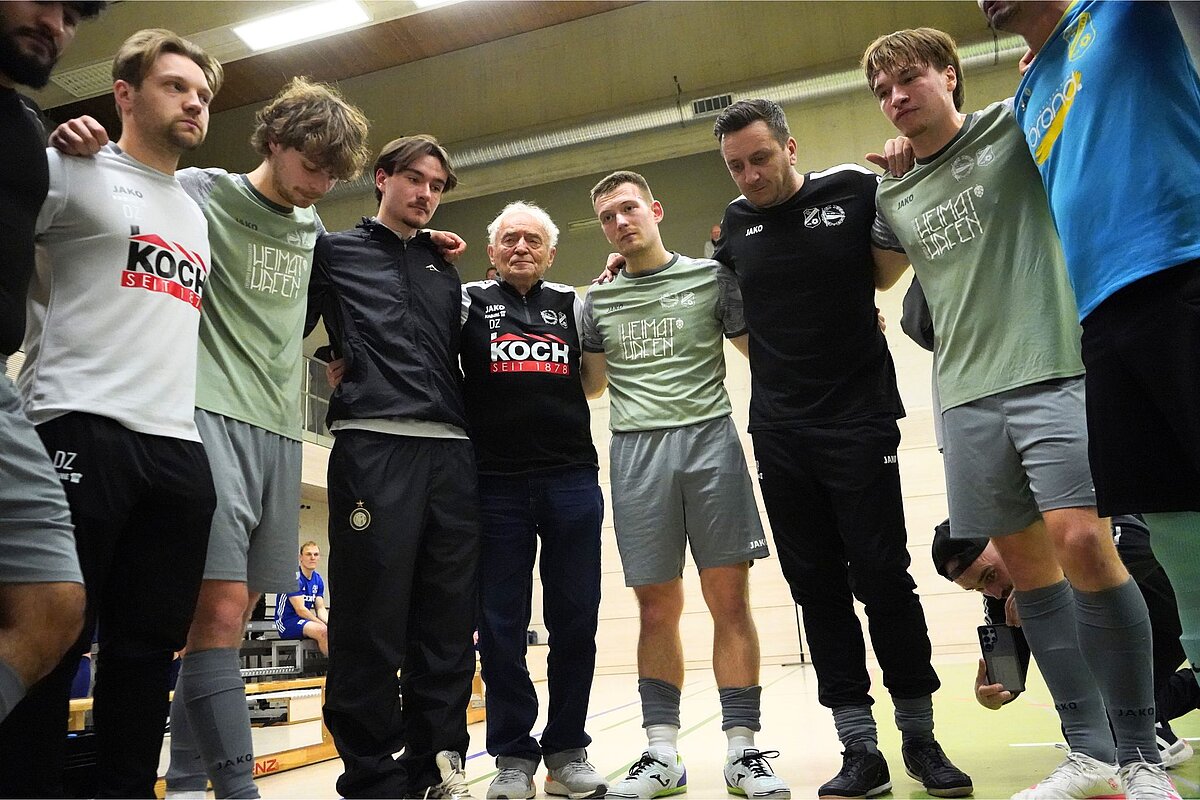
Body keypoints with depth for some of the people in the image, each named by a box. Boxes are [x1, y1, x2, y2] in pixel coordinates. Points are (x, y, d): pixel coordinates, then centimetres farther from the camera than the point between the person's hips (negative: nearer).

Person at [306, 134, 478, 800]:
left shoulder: (447, 272, 27)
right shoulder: (335, 251, 15)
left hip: (451, 450, 5)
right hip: (373, 441, -4)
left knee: (448, 620, 4)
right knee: (372, 618, -5)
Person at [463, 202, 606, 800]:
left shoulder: (571, 305, 15)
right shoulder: (468, 301, 10)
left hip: (572, 481, 2)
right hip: (496, 484, -1)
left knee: (575, 618, 4)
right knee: (501, 623, 3)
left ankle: (567, 750, 18)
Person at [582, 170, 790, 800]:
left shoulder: (711, 277, 11)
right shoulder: (597, 302, 17)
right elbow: (591, 385, 23)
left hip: (709, 439, -1)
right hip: (636, 450, 2)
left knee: (729, 599, -3)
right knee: (657, 607, 3)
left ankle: (741, 749, 7)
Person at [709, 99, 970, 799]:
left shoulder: (856, 190, -2)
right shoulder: (736, 223, 9)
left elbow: (886, 271, 9)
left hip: (859, 420, -3)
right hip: (780, 433, 4)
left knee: (883, 576, -1)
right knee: (817, 587, 5)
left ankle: (920, 737, 17)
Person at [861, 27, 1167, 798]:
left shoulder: (1019, 125, 6)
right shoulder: (894, 199, 19)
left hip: (1057, 372, -4)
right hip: (968, 400, 5)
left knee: (1083, 545, -16)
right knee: (1028, 567, 4)